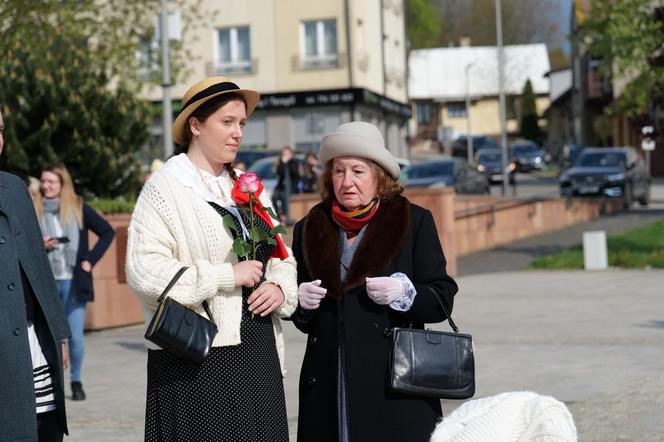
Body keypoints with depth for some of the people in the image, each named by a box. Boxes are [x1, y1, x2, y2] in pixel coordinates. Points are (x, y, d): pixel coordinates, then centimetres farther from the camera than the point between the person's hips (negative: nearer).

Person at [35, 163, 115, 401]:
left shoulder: (79, 208, 2)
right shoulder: (34, 210, 3)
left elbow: (107, 232, 9)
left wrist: (91, 259, 1)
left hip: (74, 282, 0)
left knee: (75, 336, -2)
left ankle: (76, 381, 15)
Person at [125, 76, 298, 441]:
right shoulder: (165, 189, -7)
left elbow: (280, 257, 21)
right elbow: (143, 272, -18)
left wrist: (280, 287, -2)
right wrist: (227, 276, -16)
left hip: (258, 352, 6)